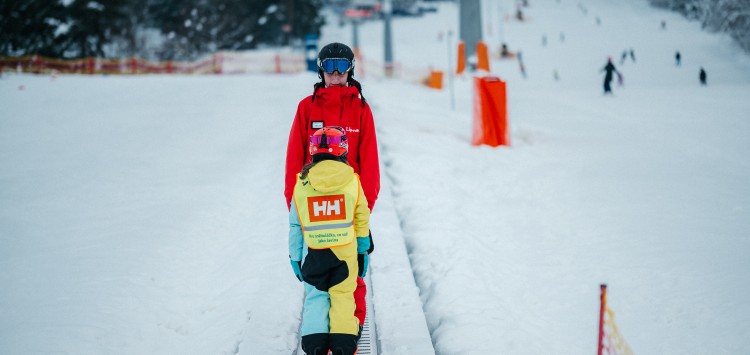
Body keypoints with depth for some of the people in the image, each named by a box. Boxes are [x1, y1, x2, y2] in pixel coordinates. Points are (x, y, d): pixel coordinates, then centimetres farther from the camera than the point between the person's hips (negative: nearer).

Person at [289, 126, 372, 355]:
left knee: (315, 297, 10)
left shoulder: (302, 185, -1)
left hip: (313, 255, 1)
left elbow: (295, 227, 4)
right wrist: (363, 248, 20)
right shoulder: (352, 182, -3)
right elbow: (362, 219, 6)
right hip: (345, 253, -1)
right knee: (343, 297, 7)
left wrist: (295, 258, 13)